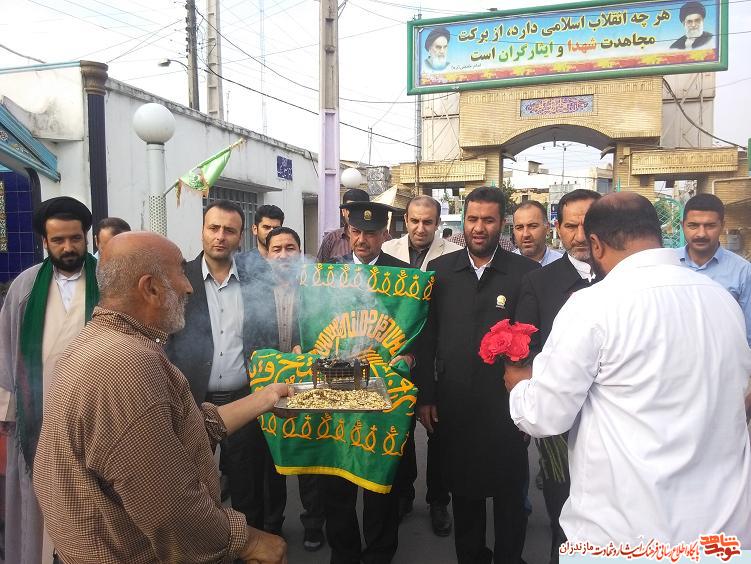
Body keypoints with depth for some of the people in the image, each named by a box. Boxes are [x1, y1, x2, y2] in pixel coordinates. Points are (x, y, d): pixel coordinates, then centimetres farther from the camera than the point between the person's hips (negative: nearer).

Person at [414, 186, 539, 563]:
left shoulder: (526, 272, -5)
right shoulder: (439, 270, 2)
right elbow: (426, 337, 3)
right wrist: (425, 396, 3)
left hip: (506, 404, -2)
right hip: (454, 403, 2)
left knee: (509, 494, 12)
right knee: (463, 490, 17)